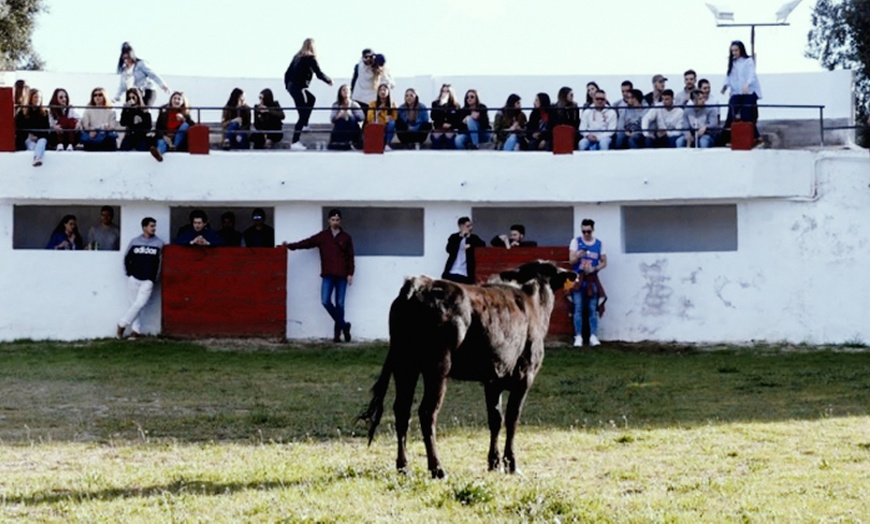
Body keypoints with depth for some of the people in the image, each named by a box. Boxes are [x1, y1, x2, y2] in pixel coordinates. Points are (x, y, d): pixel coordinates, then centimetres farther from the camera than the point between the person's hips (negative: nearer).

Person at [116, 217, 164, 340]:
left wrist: (156, 278, 2)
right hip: (133, 278, 1)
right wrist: (129, 273, 5)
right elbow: (127, 259, 11)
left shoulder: (159, 243, 1)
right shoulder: (134, 242, 3)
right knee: (134, 304, 3)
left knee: (140, 304, -12)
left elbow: (161, 261, 4)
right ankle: (135, 330, 9)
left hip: (148, 280, -1)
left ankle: (122, 324, 0)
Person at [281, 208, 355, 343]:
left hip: (341, 276, -1)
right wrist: (290, 246, -7)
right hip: (328, 276, 1)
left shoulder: (346, 238, 7)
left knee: (340, 304, 1)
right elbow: (306, 243, 3)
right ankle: (343, 325, -2)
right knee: (325, 301, -13)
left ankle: (337, 332, 7)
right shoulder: (322, 236, 9)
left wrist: (350, 273, -2)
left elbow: (350, 256, 6)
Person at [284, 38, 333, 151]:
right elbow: (319, 73, -11)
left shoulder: (298, 57, 13)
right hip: (300, 88, -8)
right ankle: (295, 142, -7)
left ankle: (304, 125, 24)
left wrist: (288, 85, 25)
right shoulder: (310, 58, -8)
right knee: (303, 115, -4)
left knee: (311, 99, 32)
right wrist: (329, 80, 7)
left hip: (291, 86, 8)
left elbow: (287, 73, 15)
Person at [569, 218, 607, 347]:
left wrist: (594, 269, -9)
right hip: (578, 279, -1)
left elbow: (604, 262, 9)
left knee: (593, 309, -1)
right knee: (578, 309, -5)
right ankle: (578, 337, -5)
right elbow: (571, 260, -3)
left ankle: (593, 336, 0)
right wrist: (578, 256, -25)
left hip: (592, 279, 1)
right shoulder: (576, 242, 3)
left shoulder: (598, 244, 7)